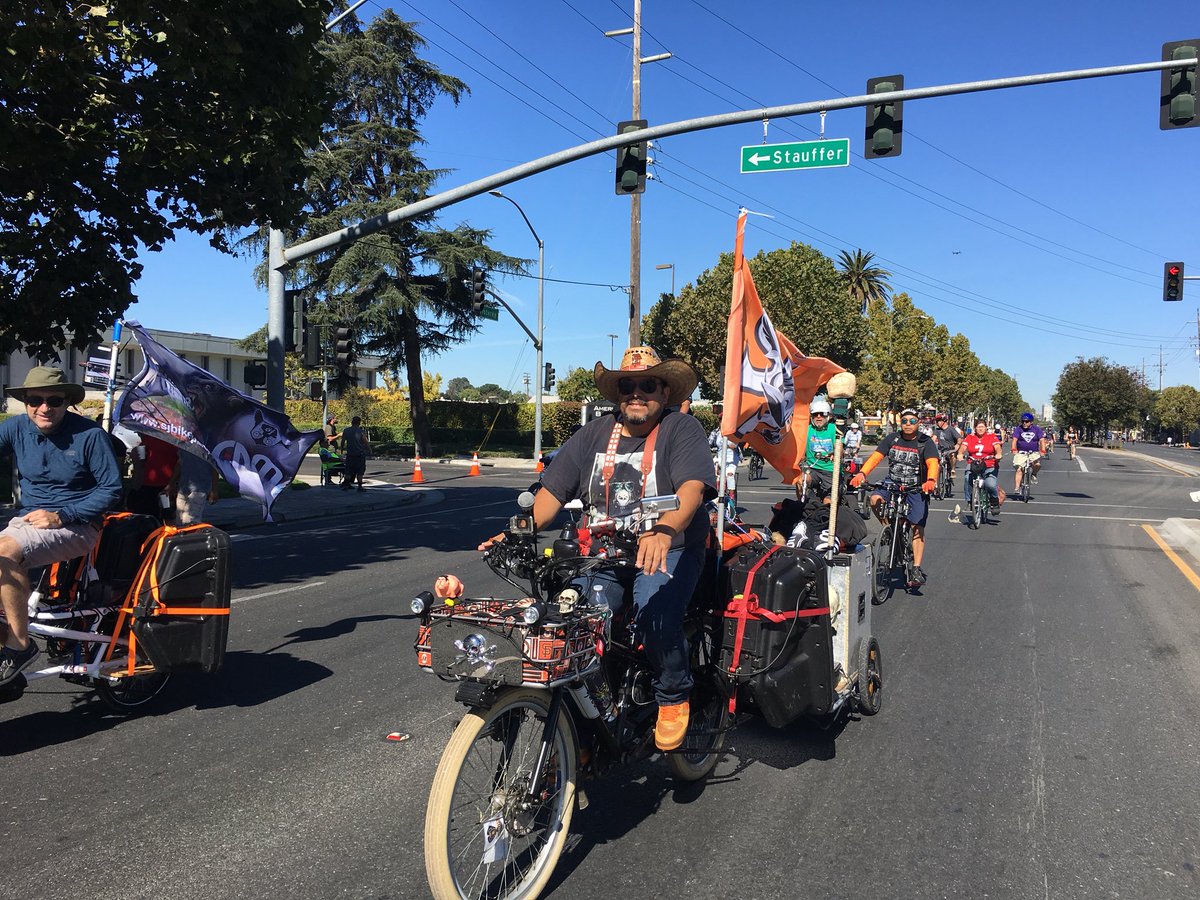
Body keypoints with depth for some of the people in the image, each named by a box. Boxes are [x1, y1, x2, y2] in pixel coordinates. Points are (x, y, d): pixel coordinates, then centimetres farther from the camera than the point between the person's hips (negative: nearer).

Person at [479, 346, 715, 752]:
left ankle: (673, 697, -2)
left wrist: (663, 532, -41)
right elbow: (553, 490, 6)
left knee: (653, 611, -31)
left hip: (668, 551, -3)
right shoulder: (594, 434, 11)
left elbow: (692, 487, -21)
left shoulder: (682, 430, -2)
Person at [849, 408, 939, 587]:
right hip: (892, 483, 2)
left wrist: (931, 481, -46)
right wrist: (861, 474, -29)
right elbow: (875, 457, -11)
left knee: (917, 527, -8)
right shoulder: (892, 438, -2)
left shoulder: (925, 442, -9)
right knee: (875, 499, -28)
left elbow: (932, 463, -24)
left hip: (916, 488, -2)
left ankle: (917, 569, -2)